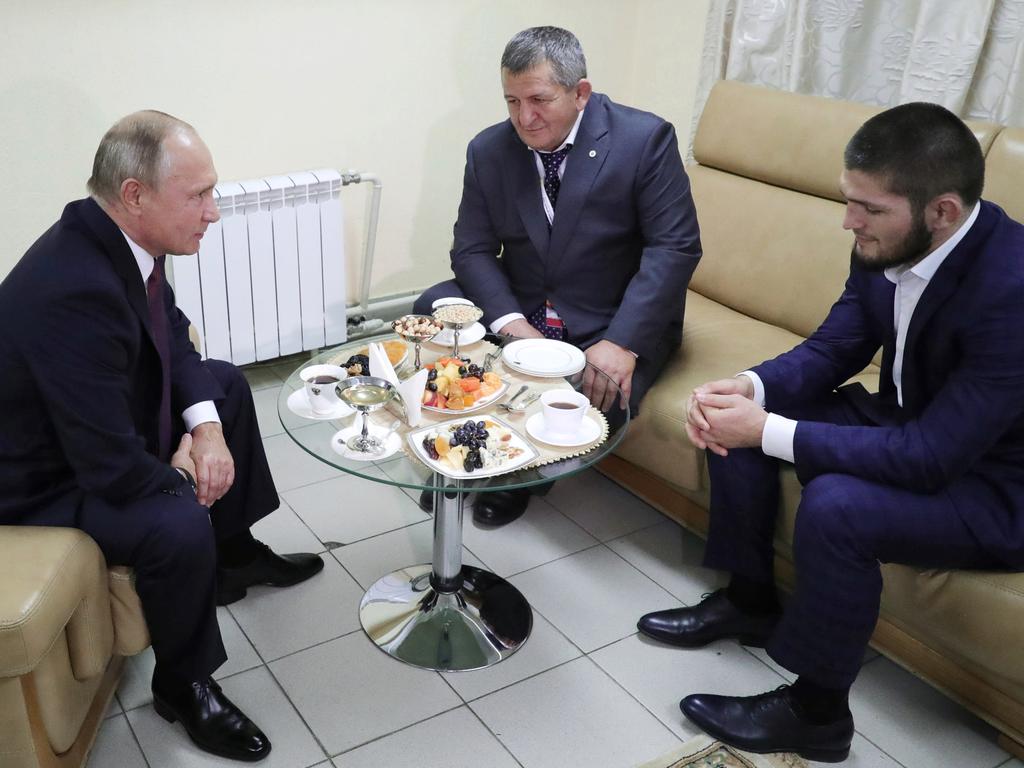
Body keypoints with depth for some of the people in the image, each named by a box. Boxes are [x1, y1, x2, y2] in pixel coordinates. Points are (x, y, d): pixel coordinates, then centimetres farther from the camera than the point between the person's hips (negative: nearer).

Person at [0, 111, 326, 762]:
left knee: (227, 384, 15)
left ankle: (235, 555, 30)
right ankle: (184, 686, -1)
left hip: (109, 420, 10)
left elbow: (172, 335, 7)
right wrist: (181, 478, -14)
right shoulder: (73, 291, -37)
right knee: (180, 525, -31)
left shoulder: (119, 241, -10)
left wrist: (206, 425, -9)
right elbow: (114, 467, -35)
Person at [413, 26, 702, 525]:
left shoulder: (645, 139, -14)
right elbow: (472, 251, -2)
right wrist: (511, 322, -22)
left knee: (596, 398, -30)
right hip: (520, 312, 4)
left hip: (612, 323, -3)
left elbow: (675, 247, -17)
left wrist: (621, 342, -28)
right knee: (432, 311, -17)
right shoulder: (488, 150, -2)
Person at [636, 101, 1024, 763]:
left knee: (835, 505, -33)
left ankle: (816, 711, -7)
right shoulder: (888, 244, -11)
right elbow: (832, 349, 1)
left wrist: (770, 432, -31)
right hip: (910, 422, 8)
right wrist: (751, 388, -19)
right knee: (738, 414, -2)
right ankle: (749, 599, 16)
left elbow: (929, 457, -33)